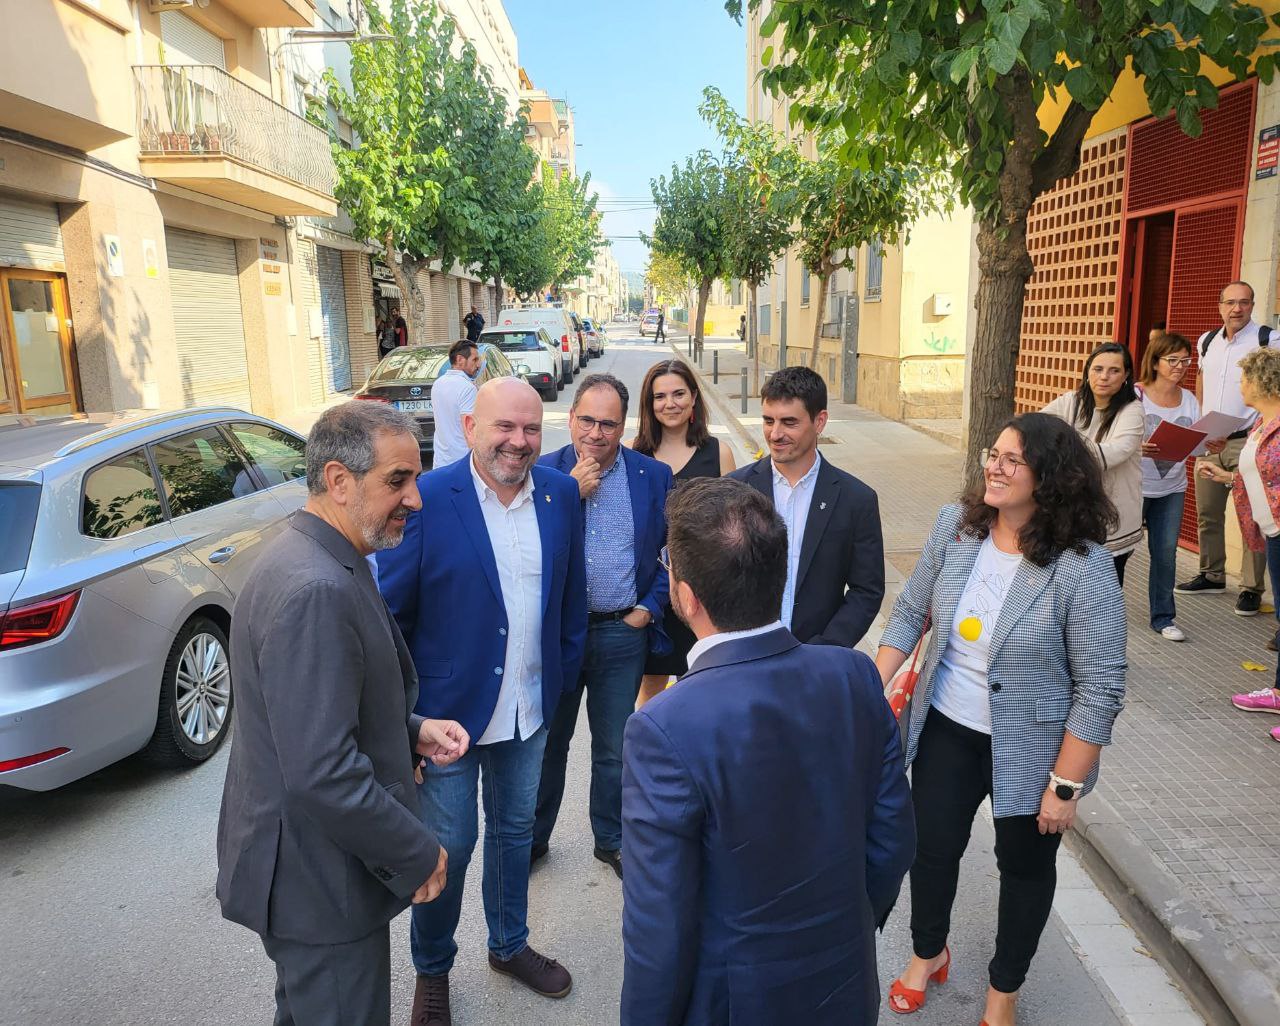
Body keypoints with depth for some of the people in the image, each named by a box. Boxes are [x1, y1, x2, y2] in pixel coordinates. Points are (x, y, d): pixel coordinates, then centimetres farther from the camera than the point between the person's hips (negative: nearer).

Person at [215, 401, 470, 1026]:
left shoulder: (316, 561, 3)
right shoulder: (316, 591, -30)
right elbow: (323, 775, -32)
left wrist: (411, 731, 1)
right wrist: (418, 855, -19)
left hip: (306, 866, 10)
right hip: (321, 881, -10)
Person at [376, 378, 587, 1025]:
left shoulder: (561, 494, -4)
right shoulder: (427, 499, -18)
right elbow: (390, 611, -12)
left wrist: (565, 674, 8)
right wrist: (405, 712, -12)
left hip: (530, 707, 4)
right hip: (449, 708, -4)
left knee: (515, 830, 22)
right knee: (448, 846, 12)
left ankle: (509, 945, 47)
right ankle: (432, 971, 39)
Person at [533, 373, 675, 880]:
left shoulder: (653, 475, -1)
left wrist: (649, 607, -4)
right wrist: (571, 493, -19)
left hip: (622, 632, 1)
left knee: (614, 747, 15)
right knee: (548, 742, 16)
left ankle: (611, 840, 35)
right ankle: (533, 837, 36)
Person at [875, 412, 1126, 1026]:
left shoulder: (1082, 566, -23)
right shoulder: (955, 527, -9)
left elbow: (1100, 688, -18)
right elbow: (910, 611, 2)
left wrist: (1066, 785, -15)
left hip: (1029, 749, -4)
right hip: (945, 732, 4)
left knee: (1024, 865, 18)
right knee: (931, 847, 19)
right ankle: (928, 953, 49)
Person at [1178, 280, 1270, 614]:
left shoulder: (1267, 339, -6)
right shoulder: (1207, 341, 10)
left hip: (1247, 442, -5)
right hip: (1208, 444, 5)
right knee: (1207, 513, 12)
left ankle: (1251, 589, 6)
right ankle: (1212, 575, 26)